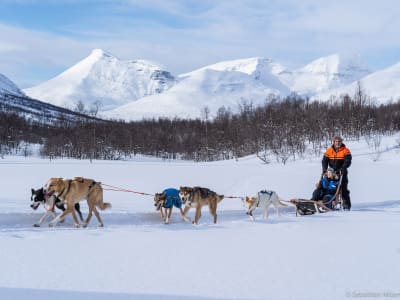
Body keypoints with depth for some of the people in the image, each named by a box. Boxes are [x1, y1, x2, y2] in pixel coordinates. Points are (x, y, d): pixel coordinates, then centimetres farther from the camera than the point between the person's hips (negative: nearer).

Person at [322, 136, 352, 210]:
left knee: (343, 189, -8)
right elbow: (325, 160, 3)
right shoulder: (329, 151, 5)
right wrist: (324, 169, -14)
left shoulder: (345, 151, -3)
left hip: (342, 173, -3)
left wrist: (342, 169, -28)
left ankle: (347, 205, -4)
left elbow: (347, 161, -13)